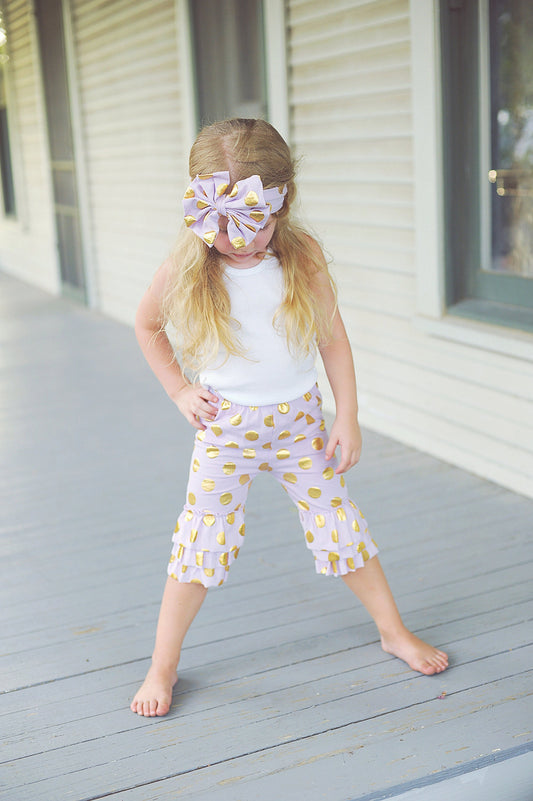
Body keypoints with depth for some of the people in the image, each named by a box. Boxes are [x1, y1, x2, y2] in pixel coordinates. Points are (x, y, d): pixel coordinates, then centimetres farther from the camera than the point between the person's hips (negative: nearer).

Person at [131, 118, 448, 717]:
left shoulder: (303, 257, -9)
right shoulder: (187, 269, -10)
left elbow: (333, 337, -1)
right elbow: (147, 324, 8)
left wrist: (347, 416, -2)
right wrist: (180, 390, 1)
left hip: (299, 420, 1)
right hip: (224, 426, -1)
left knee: (340, 527, 7)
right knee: (201, 544, 1)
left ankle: (393, 630, 28)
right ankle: (163, 665, 17)